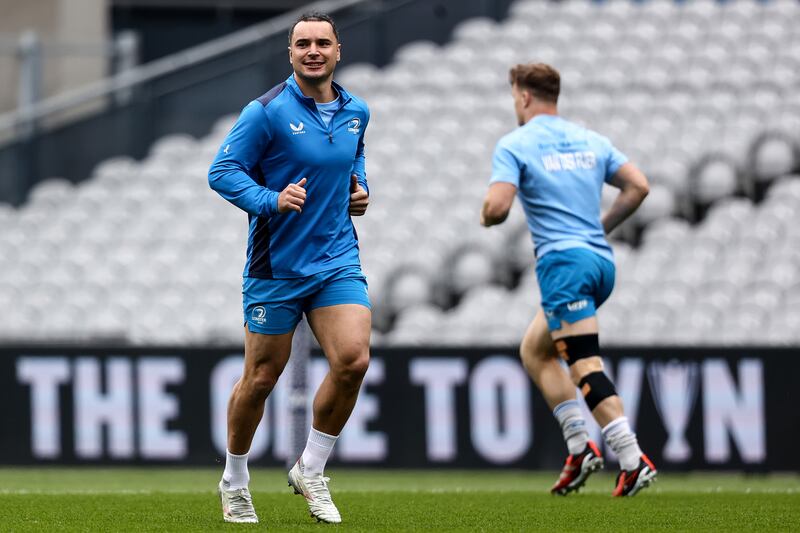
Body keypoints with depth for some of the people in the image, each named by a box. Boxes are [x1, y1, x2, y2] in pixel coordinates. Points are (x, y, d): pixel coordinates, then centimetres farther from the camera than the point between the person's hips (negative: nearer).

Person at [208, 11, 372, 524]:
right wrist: (272, 200, -25)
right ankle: (235, 481, 26)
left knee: (353, 360, -15)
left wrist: (360, 188, 9)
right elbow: (222, 171, -12)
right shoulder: (268, 111, -11)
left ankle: (310, 471, 3)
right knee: (261, 378, 4)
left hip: (337, 260, 4)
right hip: (276, 265, -4)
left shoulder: (356, 112, 6)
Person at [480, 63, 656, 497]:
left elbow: (497, 206, -14)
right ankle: (579, 448, 9)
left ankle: (633, 460, -22)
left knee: (585, 367, -11)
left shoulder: (514, 144, -4)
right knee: (533, 350, 21)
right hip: (601, 261, 8)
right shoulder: (590, 140, 16)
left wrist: (485, 217, 10)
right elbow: (638, 186, 12)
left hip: (563, 262, -8)